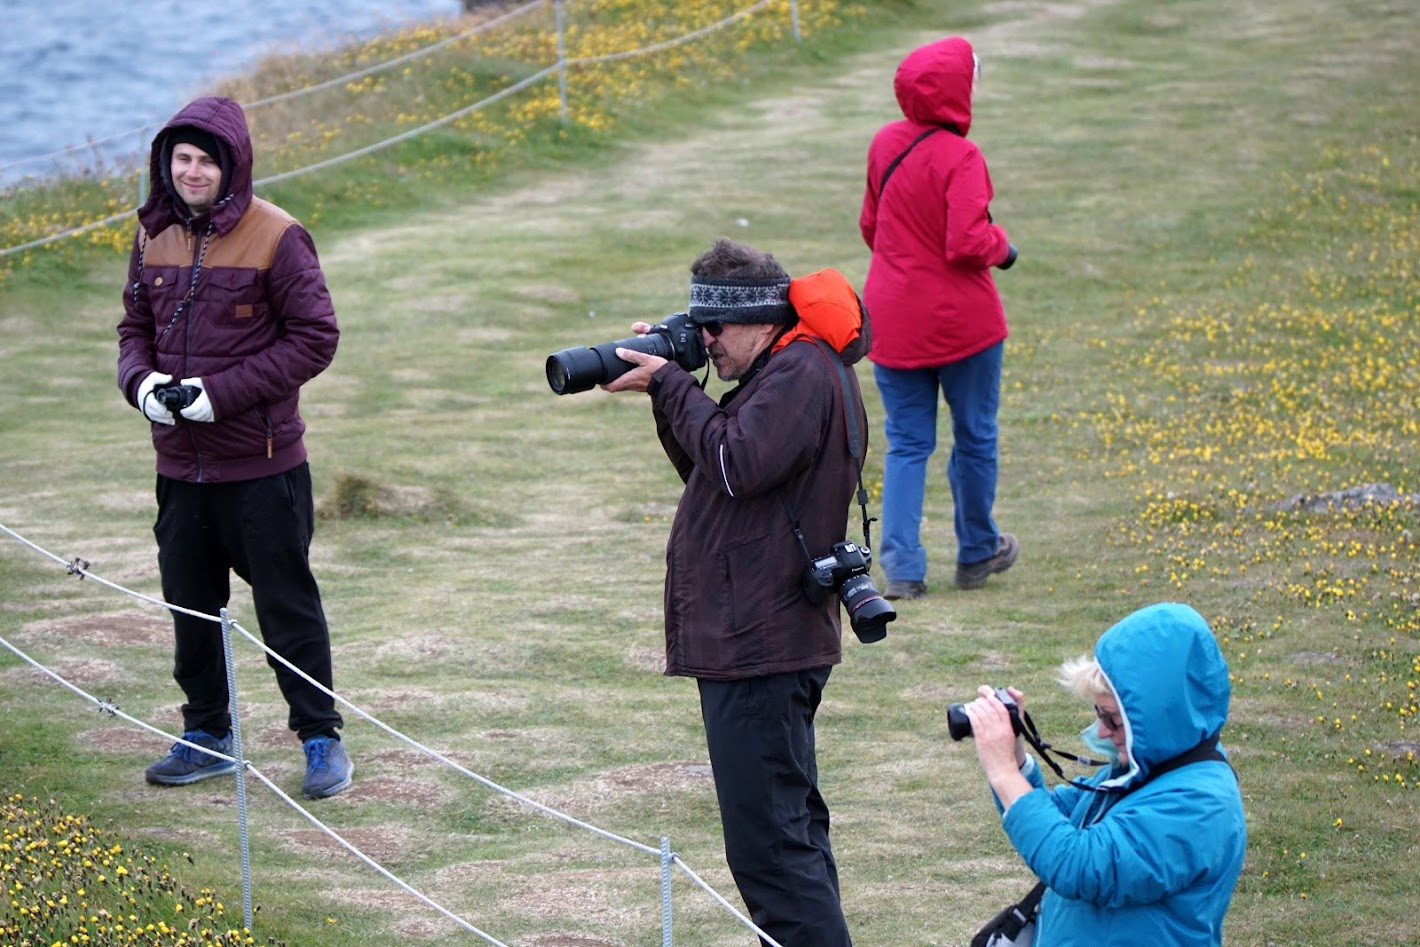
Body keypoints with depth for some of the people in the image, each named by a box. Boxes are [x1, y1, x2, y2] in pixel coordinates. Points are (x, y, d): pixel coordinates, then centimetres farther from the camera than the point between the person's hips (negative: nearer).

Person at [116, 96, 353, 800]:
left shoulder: (275, 238, -11)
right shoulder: (155, 238, 6)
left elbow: (315, 339, -11)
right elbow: (135, 327, 15)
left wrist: (223, 392, -17)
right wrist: (141, 380, -8)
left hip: (262, 464, -5)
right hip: (180, 463, 5)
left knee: (286, 603, 2)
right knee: (190, 604, 13)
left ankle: (321, 736, 12)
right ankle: (206, 735, 27)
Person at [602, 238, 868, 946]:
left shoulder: (804, 374, -14)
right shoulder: (778, 373, 18)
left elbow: (735, 464, -25)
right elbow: (707, 470, 21)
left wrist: (671, 385, -14)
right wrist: (664, 390, 8)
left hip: (763, 648, -12)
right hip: (752, 641, 12)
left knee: (767, 840, -13)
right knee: (790, 828, 18)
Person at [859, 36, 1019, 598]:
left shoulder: (884, 144, 1)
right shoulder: (959, 158, -19)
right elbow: (967, 245, -24)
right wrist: (1001, 245, -4)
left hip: (893, 323, 5)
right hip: (961, 320, -5)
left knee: (906, 445, 9)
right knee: (974, 439, 14)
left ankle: (901, 568, 0)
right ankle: (977, 553, 28)